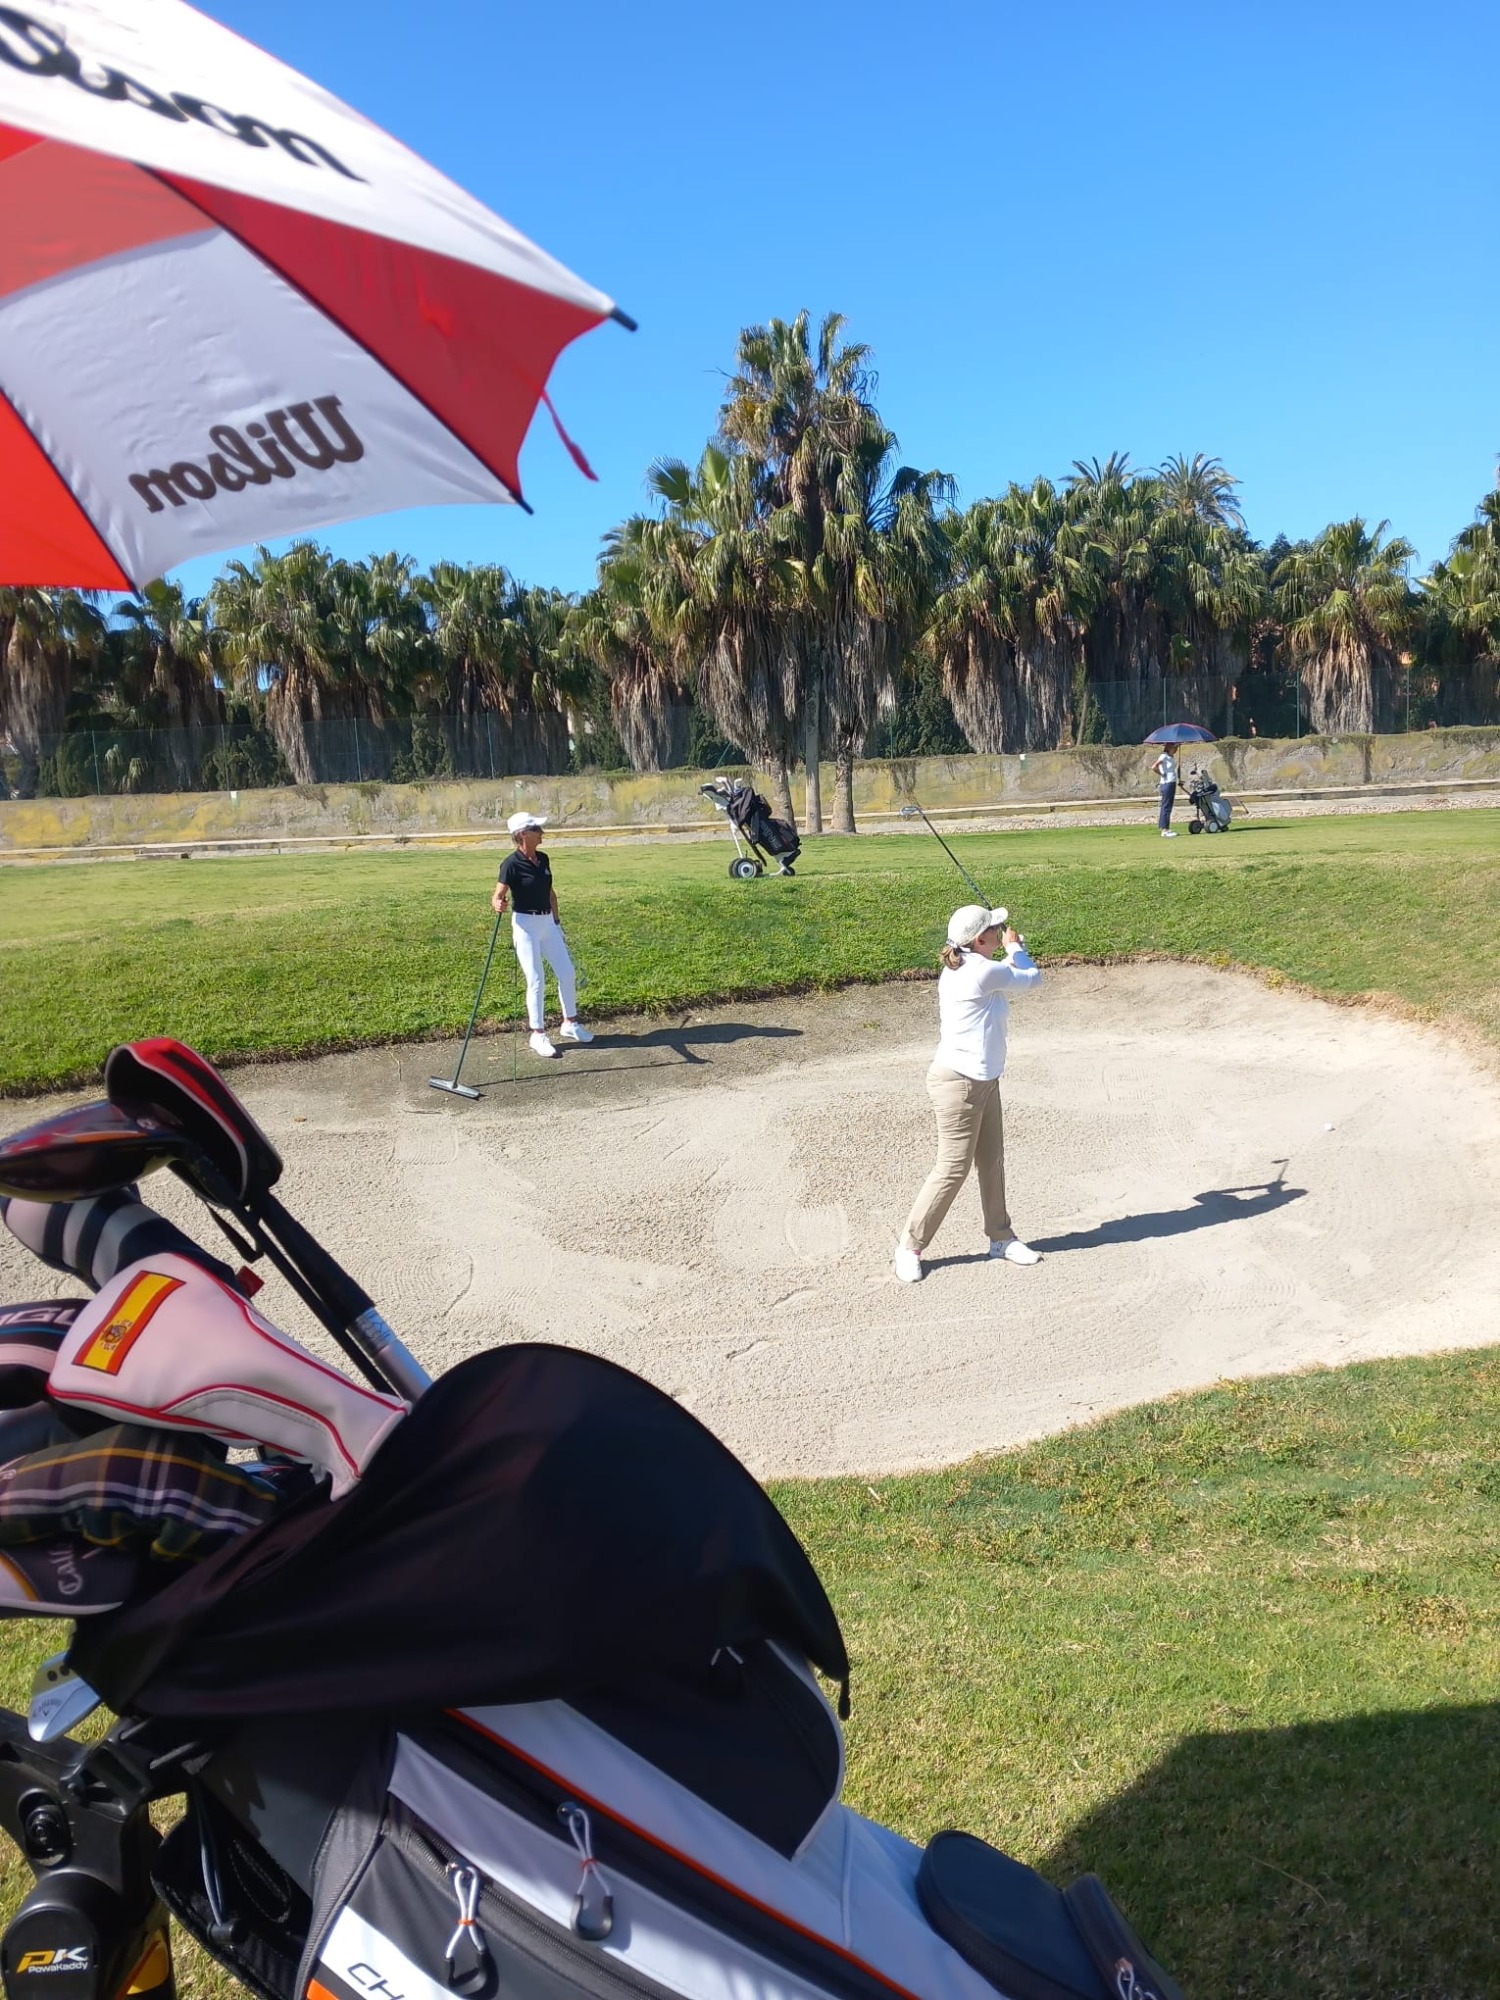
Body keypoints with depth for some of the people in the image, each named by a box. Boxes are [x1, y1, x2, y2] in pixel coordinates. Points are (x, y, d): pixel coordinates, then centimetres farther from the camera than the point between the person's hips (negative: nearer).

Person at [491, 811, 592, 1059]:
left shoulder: (543, 859, 6)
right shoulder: (512, 864, -15)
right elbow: (498, 895, -21)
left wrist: (557, 922, 18)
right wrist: (498, 905, -44)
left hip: (548, 922, 7)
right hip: (526, 924, -7)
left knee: (567, 973, 9)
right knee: (536, 980, -4)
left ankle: (570, 1024, 25)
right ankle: (538, 1034, 9)